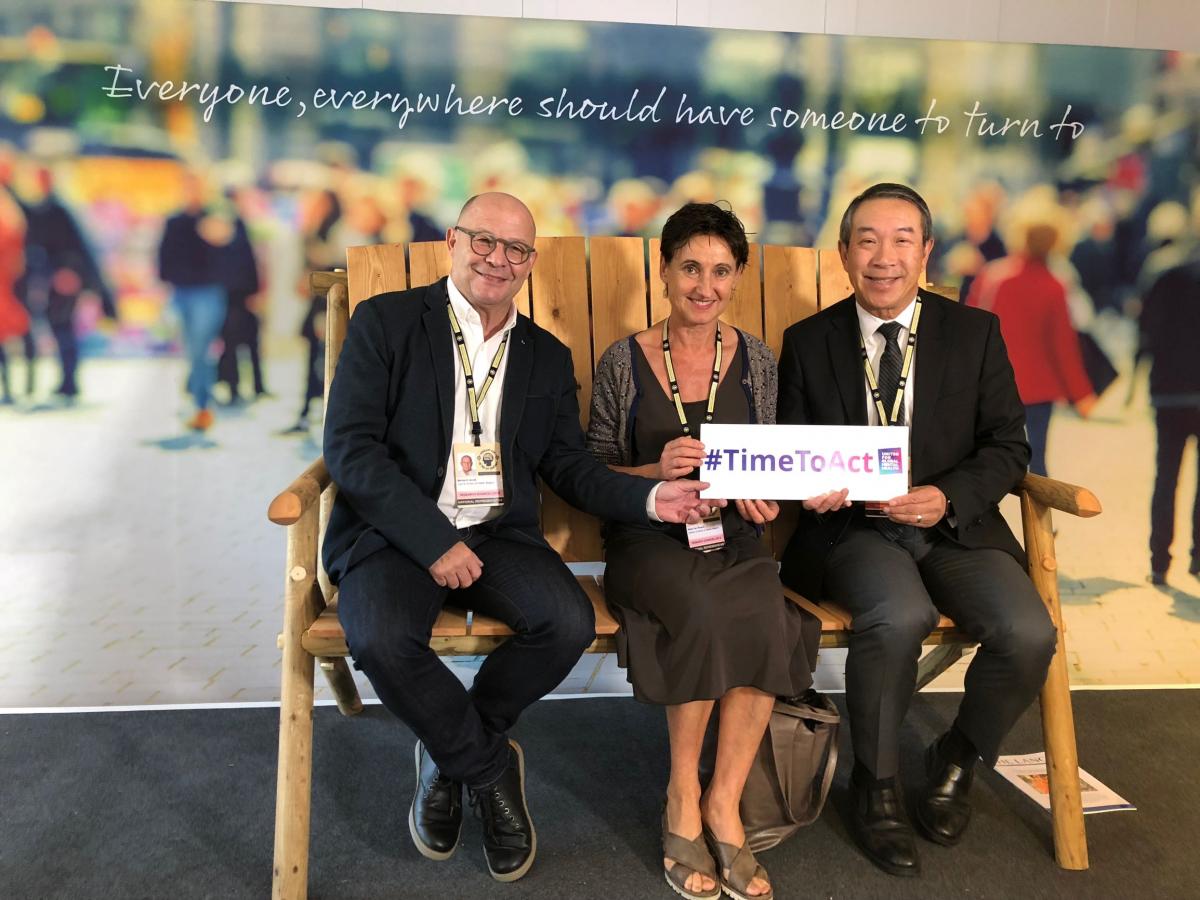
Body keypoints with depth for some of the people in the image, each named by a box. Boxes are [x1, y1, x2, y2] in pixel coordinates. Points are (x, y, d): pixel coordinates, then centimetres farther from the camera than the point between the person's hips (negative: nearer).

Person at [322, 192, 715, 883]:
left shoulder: (548, 357, 14)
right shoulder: (386, 322, 1)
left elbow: (570, 466, 11)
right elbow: (350, 447, -8)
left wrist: (649, 497, -9)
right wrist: (433, 541, -17)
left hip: (499, 533, 3)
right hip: (397, 530, -3)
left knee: (571, 623, -23)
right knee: (383, 640, -31)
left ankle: (449, 753, 5)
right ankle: (492, 767, 0)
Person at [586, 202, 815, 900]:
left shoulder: (757, 361, 9)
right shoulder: (624, 361, 2)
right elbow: (595, 473, 4)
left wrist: (761, 496, -8)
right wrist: (657, 472, -15)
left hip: (734, 538, 2)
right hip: (648, 540, -2)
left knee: (766, 616, -31)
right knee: (703, 610, -34)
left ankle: (722, 804, -13)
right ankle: (683, 798, -11)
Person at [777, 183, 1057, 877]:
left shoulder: (975, 332, 6)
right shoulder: (808, 342, 6)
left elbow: (1008, 447, 5)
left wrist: (948, 498, -14)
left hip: (955, 524, 2)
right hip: (851, 526, -1)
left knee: (1028, 634, -23)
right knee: (900, 616, -33)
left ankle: (958, 760, 10)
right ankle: (876, 786, -5)